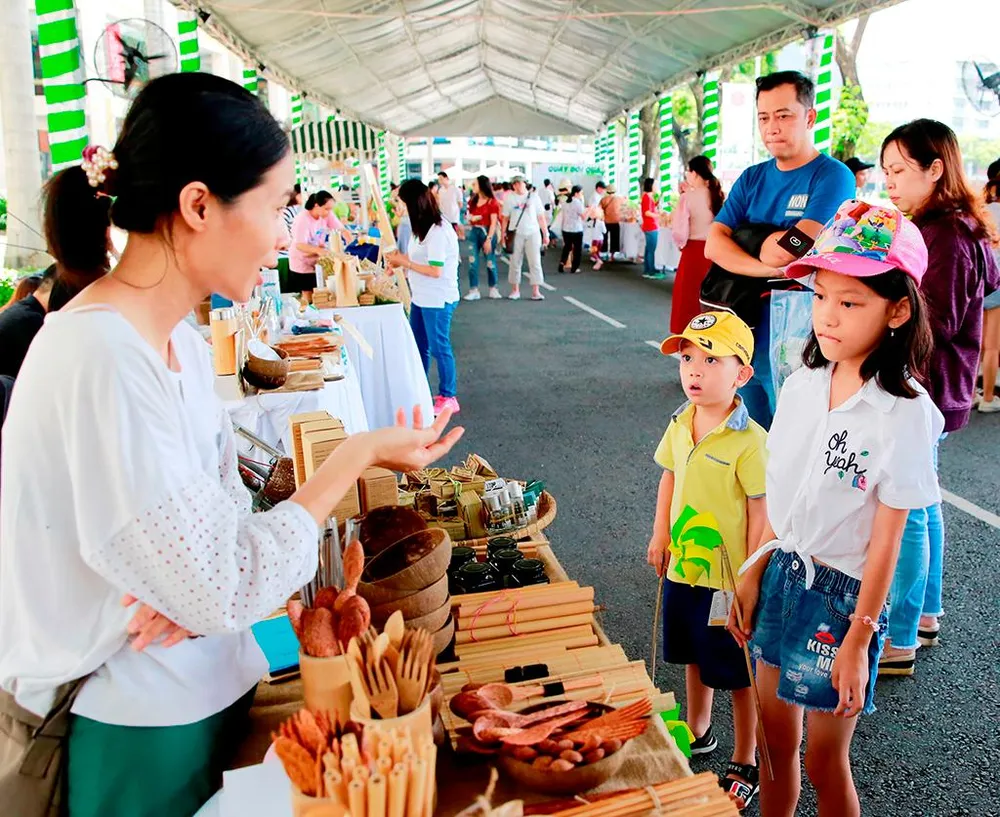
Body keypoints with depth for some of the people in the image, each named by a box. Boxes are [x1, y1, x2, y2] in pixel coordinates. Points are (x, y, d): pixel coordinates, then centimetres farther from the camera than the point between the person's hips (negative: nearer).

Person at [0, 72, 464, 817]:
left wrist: (203, 587, -17)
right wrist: (356, 456, -18)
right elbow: (225, 592, -26)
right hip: (134, 735, -7)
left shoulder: (179, 339, 1)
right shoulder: (102, 362, -28)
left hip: (206, 688, 8)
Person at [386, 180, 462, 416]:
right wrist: (401, 260, 0)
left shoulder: (438, 232, -22)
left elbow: (435, 271, -24)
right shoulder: (425, 226, 8)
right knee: (418, 346, 17)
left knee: (439, 347, 0)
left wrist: (405, 262, -17)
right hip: (421, 297, 10)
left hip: (437, 300, -10)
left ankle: (448, 398, 12)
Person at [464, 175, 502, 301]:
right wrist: (471, 218, -4)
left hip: (487, 231, -5)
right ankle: (474, 290, -2)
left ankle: (493, 289, 19)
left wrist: (489, 239, -17)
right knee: (472, 261, -5)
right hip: (475, 231, 5)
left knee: (490, 261, 4)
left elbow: (493, 223, -10)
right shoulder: (473, 200, 11)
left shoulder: (492, 202, -7)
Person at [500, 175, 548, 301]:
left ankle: (536, 291, -4)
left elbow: (541, 217, 6)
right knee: (515, 262, 5)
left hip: (533, 233, 0)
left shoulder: (533, 197, 5)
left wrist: (546, 234, 4)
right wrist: (503, 234, 1)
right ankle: (515, 290, 16)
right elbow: (505, 218, 7)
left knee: (535, 262, -5)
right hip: (516, 234, 1)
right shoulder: (509, 199, 6)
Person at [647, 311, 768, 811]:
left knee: (739, 674, 10)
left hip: (729, 577, -7)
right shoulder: (680, 423, -1)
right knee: (695, 656, 25)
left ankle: (745, 765, 31)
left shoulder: (750, 441, -22)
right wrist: (661, 535, 9)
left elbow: (760, 512, -19)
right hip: (684, 566, 7)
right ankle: (696, 732, 48)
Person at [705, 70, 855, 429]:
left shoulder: (833, 176, -8)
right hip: (743, 340, 6)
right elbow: (714, 244, -3)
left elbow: (790, 250, -22)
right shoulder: (752, 178, 10)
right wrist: (764, 266, -19)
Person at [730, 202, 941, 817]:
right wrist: (752, 576, 8)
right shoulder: (802, 386, -2)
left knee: (825, 761, 11)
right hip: (782, 576, 5)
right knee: (777, 738, 20)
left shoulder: (904, 412, -19)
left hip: (843, 594, -5)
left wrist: (858, 639, -12)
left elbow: (886, 539, -16)